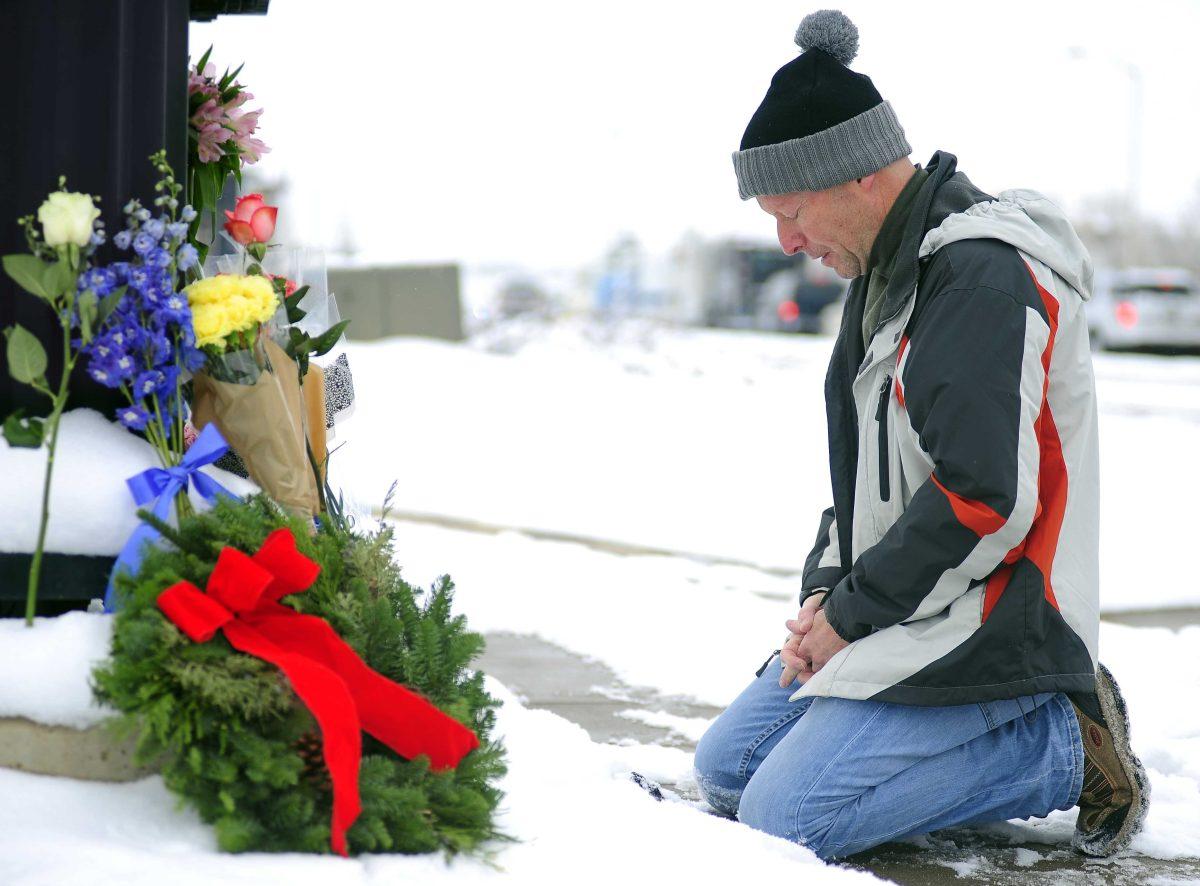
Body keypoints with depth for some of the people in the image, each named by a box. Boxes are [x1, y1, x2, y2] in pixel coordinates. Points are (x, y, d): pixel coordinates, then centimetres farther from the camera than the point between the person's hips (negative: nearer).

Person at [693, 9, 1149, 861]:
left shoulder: (982, 278, -21)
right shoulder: (886, 267, 12)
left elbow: (983, 501, -26)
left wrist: (851, 614, -15)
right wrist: (827, 591, 3)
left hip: (986, 628, -11)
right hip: (888, 609, 11)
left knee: (785, 817, -18)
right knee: (724, 770, 11)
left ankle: (1067, 749, -6)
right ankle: (1014, 729, 9)